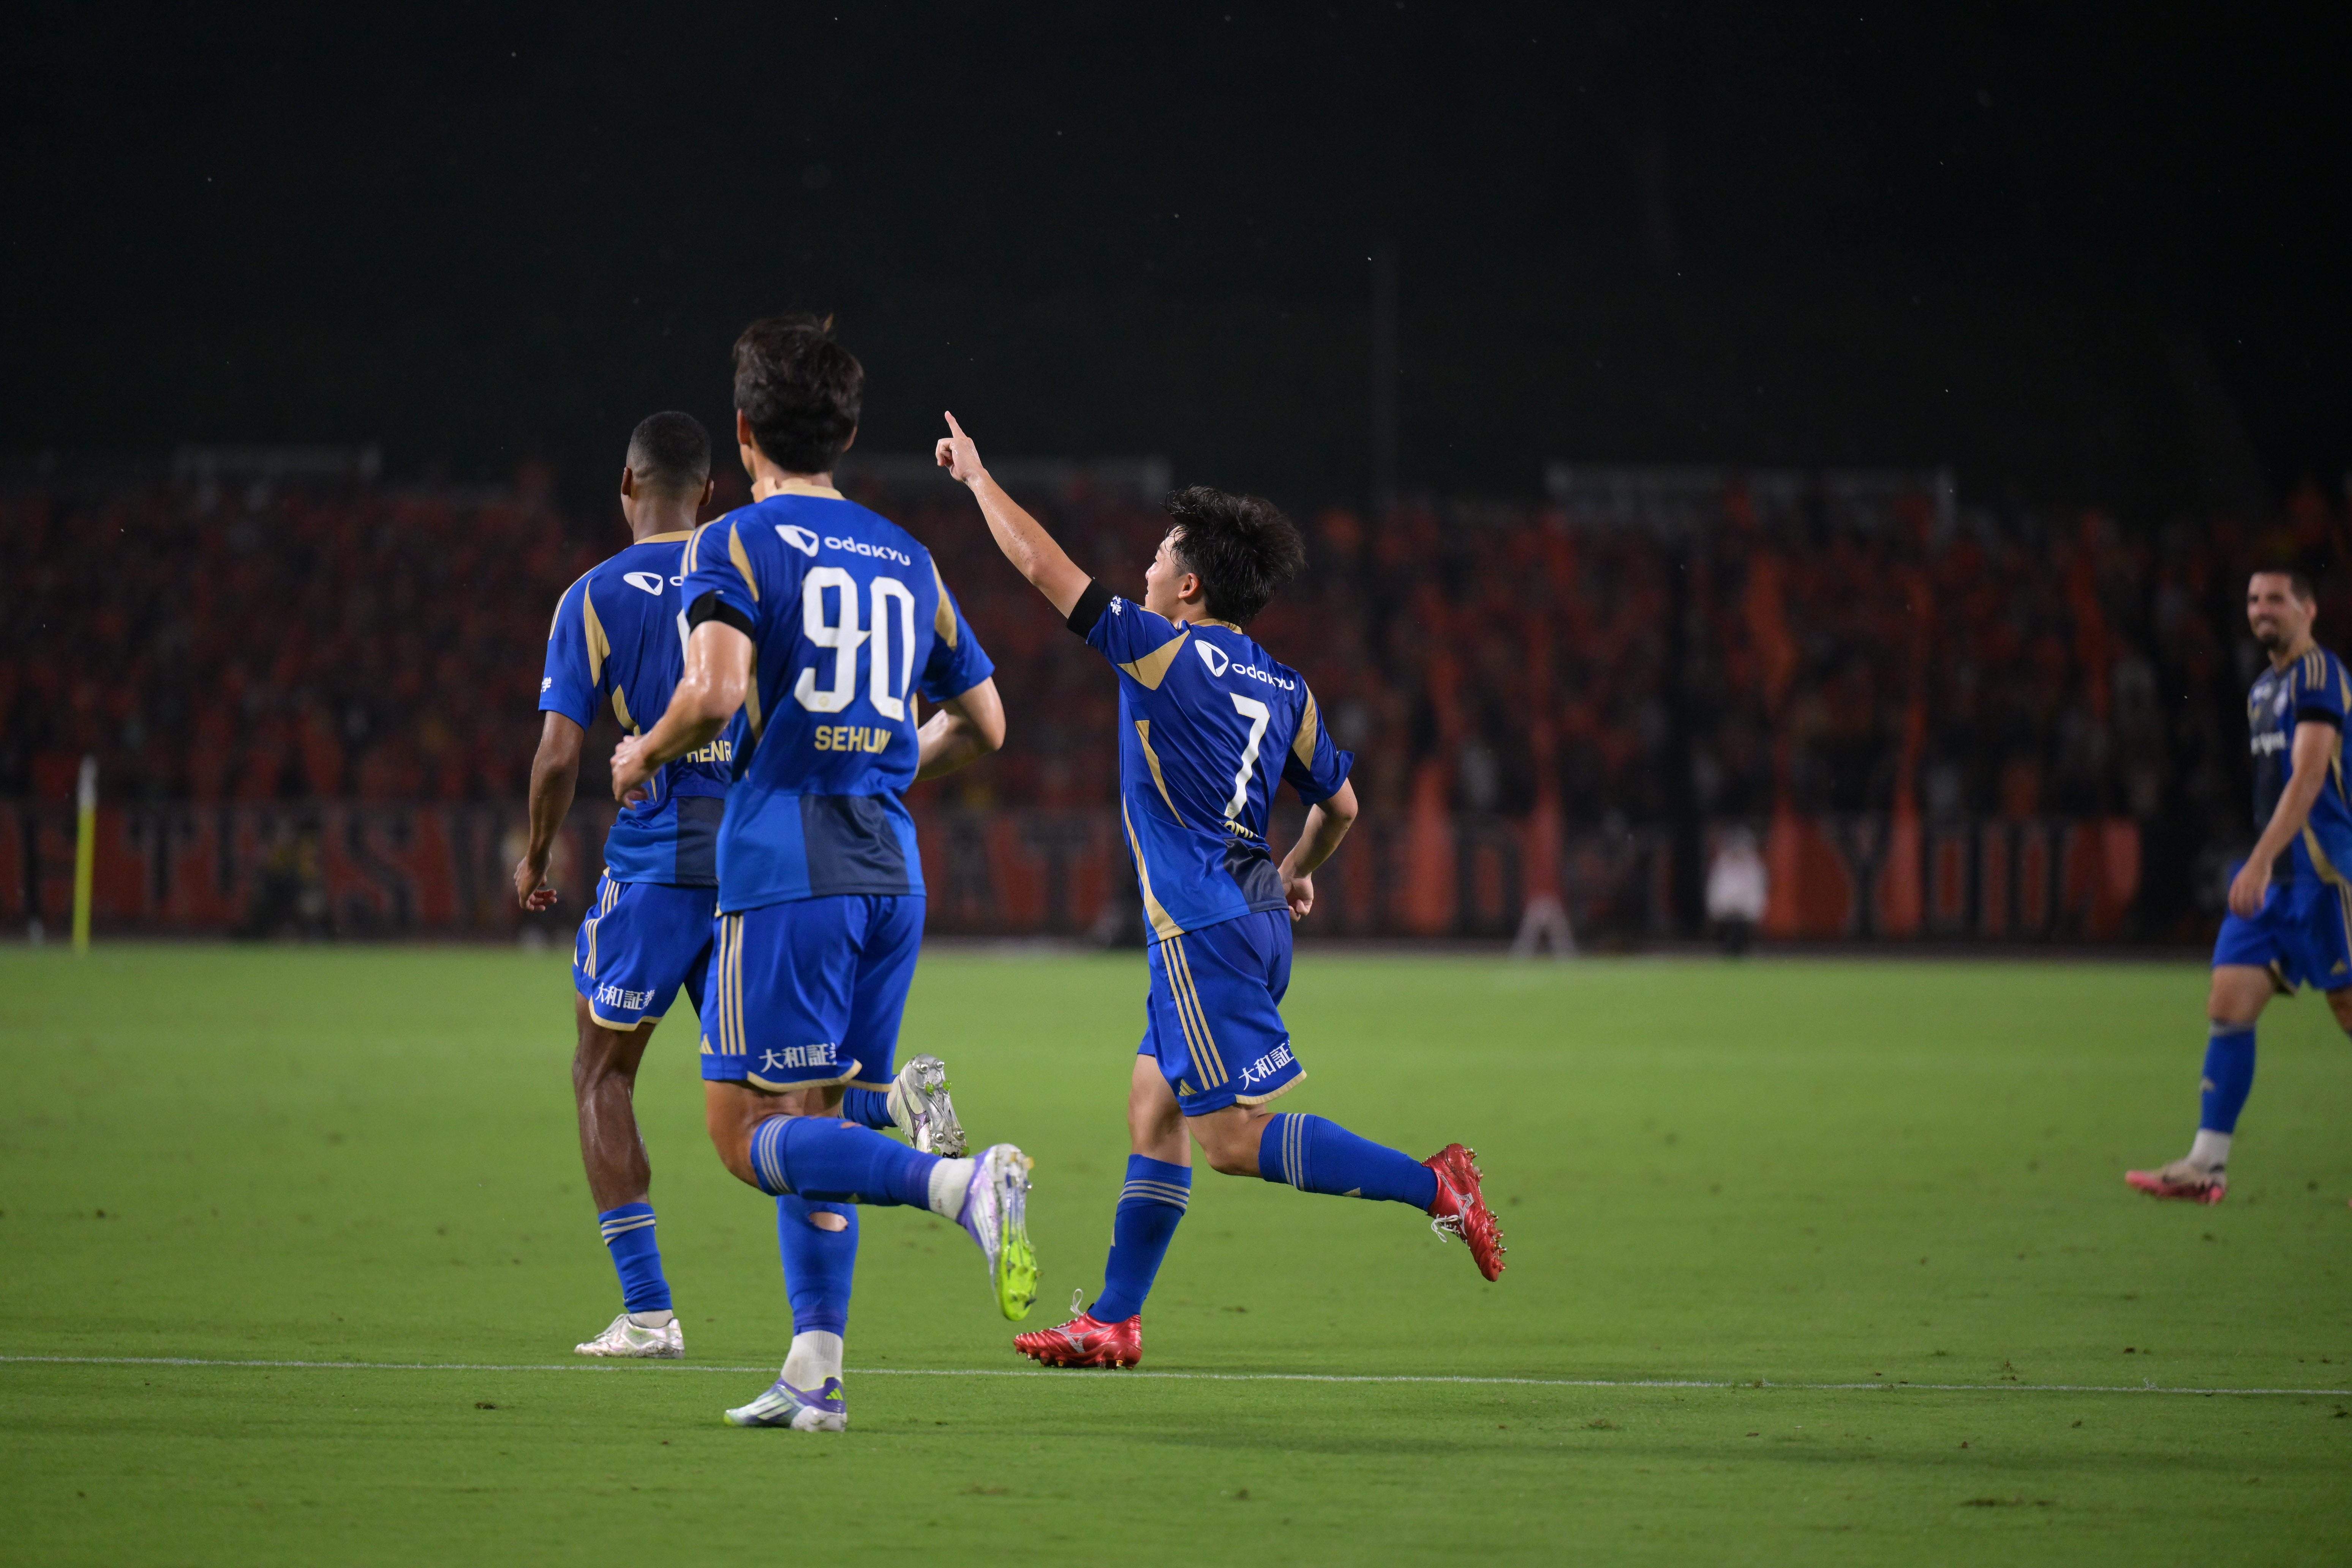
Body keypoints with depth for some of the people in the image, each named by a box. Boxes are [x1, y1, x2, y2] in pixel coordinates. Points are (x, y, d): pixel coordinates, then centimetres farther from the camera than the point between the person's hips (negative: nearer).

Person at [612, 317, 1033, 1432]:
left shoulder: (735, 545, -3)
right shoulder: (906, 559, 16)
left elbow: (716, 692, -19)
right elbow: (982, 723, 21)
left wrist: (646, 755, 0)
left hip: (784, 869, -7)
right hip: (890, 872, 7)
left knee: (748, 1137, -6)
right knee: (812, 1124, 14)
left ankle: (961, 1184, -28)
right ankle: (815, 1372, 6)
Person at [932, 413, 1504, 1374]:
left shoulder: (1162, 650, -10)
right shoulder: (1284, 690, 11)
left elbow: (1043, 566, -9)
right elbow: (1339, 803, 20)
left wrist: (977, 477, 4)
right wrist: (1301, 870, 40)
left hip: (1204, 930, -9)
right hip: (1258, 918, 9)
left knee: (1238, 1138, -9)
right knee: (1154, 1112, 13)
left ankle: (1431, 1184, -17)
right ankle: (1114, 1322, 16)